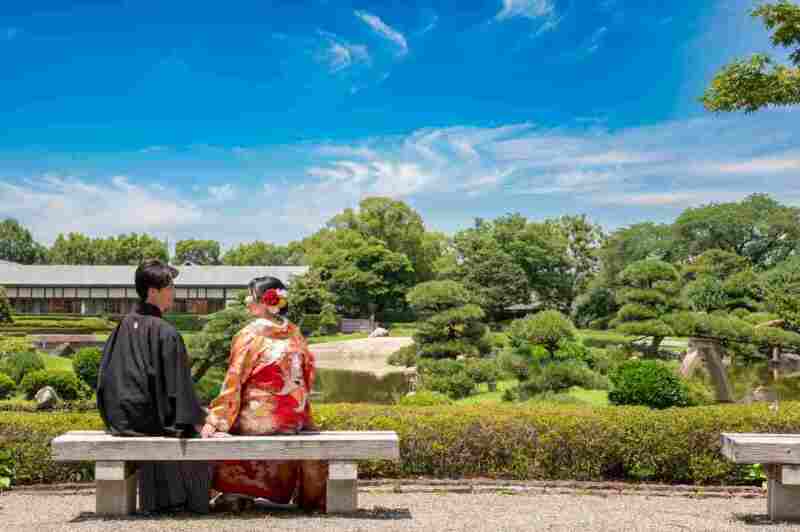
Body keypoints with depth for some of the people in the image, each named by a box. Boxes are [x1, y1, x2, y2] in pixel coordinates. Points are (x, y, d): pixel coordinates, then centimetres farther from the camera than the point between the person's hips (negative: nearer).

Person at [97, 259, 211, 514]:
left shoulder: (123, 326, 2)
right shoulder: (165, 333, -19)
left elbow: (105, 374, 9)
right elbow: (178, 384, -17)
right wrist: (196, 419, -6)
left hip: (120, 418, 7)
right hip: (151, 418, -7)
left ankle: (157, 503, 37)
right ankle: (195, 503, 26)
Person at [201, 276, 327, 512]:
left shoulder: (249, 335, -10)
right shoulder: (294, 333, 3)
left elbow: (233, 383, -11)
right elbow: (308, 375, 10)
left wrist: (215, 421, -7)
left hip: (258, 418, -4)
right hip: (294, 419, 4)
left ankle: (235, 491, 22)